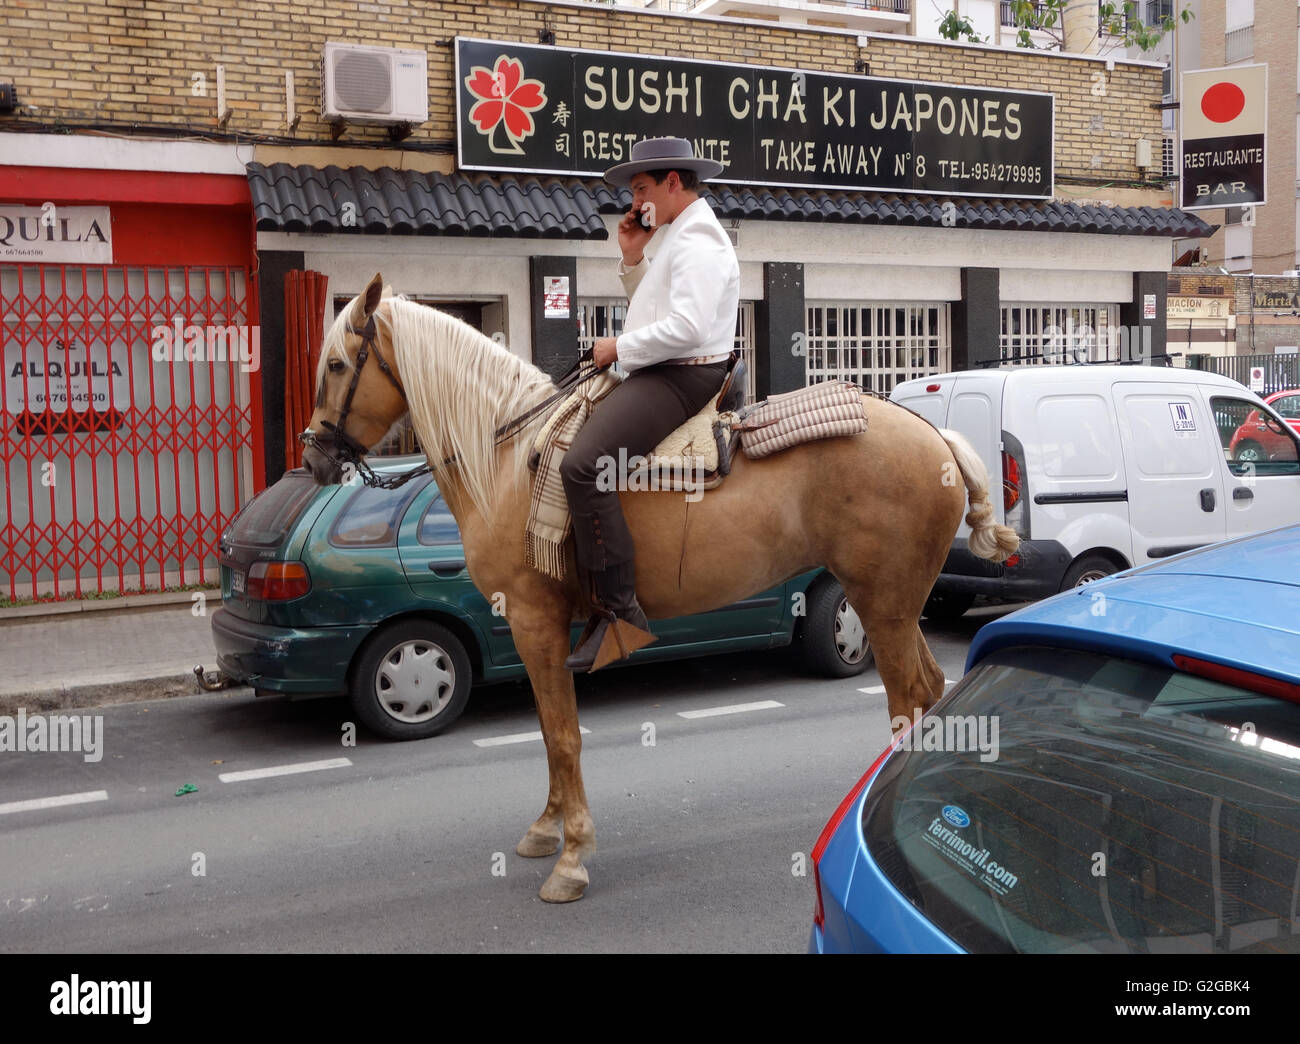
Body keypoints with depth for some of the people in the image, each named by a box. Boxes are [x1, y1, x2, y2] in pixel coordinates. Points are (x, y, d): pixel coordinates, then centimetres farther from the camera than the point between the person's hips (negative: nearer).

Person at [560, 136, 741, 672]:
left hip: (680, 378, -12)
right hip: (661, 374, 12)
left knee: (583, 464, -28)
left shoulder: (697, 240, -12)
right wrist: (633, 259, 16)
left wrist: (620, 347, -15)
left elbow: (687, 326, -25)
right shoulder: (680, 235, 23)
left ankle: (618, 612, -28)